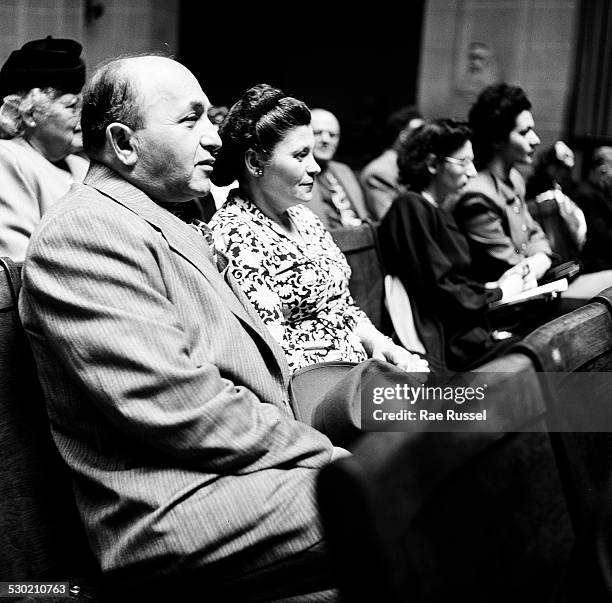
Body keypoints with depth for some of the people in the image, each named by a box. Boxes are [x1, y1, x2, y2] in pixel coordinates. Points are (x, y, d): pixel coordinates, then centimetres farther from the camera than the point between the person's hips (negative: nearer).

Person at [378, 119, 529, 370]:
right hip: (443, 338, -9)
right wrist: (498, 293, -4)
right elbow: (439, 291, -15)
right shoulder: (411, 208, -11)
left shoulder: (438, 209, 19)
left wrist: (493, 285, 5)